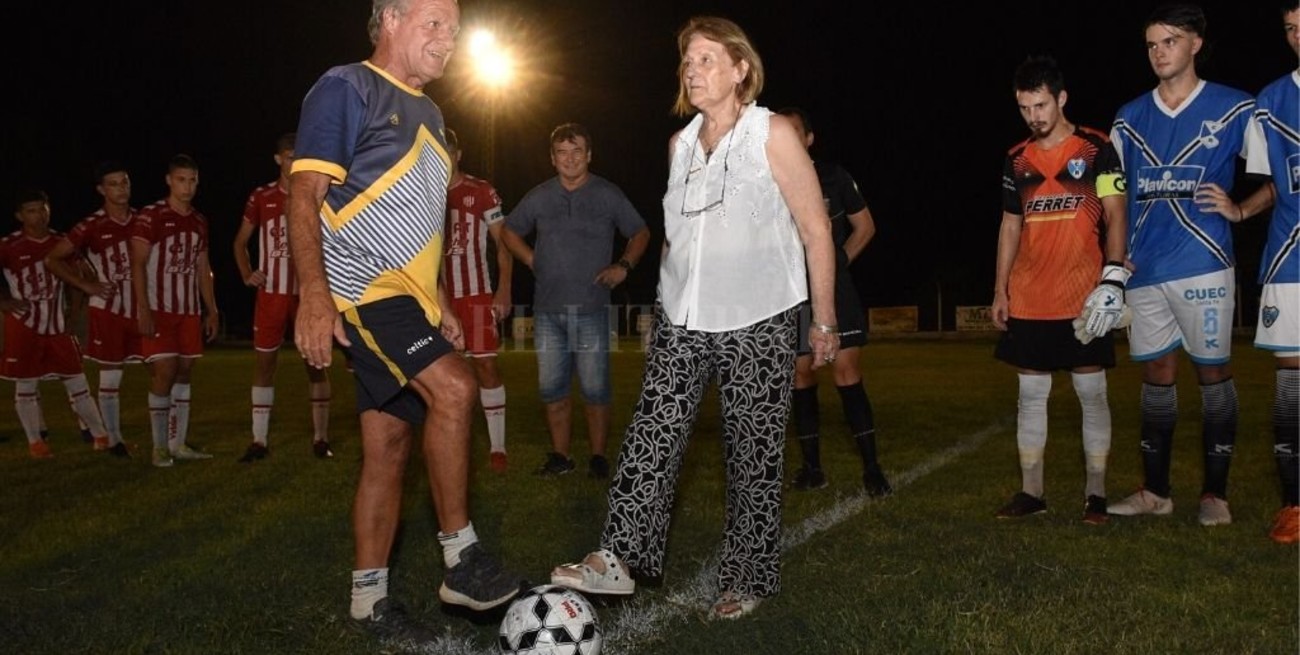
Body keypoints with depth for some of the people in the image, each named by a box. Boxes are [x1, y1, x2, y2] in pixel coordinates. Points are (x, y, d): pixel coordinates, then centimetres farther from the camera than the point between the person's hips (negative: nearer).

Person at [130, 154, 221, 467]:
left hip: (190, 311, 6)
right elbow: (138, 264, -11)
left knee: (184, 373, 7)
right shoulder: (150, 216, -7)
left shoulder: (200, 221, 12)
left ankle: (179, 443, 14)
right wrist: (144, 309, -18)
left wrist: (211, 311, 14)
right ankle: (159, 447, 0)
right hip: (159, 310, -6)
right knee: (163, 373, -9)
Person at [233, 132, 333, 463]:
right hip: (271, 293, 1)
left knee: (316, 363, 2)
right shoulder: (261, 197, 4)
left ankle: (320, 438, 9)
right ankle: (259, 441, 7)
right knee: (263, 362, 1)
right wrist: (247, 274, -1)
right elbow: (240, 241, 14)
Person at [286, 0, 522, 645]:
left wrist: (437, 303, 21)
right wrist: (314, 293, -23)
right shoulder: (346, 89, -5)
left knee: (389, 446, 6)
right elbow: (305, 194, -12)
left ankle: (369, 599, 15)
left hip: (406, 297, 8)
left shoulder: (426, 112, 20)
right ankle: (462, 560, -12)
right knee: (453, 388, -25)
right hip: (361, 288, -8)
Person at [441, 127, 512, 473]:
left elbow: (503, 242, -1)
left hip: (476, 294, -3)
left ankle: (497, 447, 1)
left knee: (486, 365, -4)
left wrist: (504, 290, -10)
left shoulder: (481, 191, 0)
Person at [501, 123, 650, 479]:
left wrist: (623, 266, -2)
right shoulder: (539, 197, 8)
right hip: (548, 309, 3)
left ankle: (598, 456, 9)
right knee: (552, 389, 6)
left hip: (591, 308, -3)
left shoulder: (608, 195, 3)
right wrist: (533, 261, 9)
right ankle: (560, 456, 17)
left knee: (595, 390, -3)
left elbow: (640, 233, 12)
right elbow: (510, 232, 22)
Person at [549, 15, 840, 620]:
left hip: (758, 325, -4)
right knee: (651, 433, -9)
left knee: (754, 455, 2)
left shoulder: (772, 134, -4)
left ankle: (747, 579, 13)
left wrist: (825, 321, -5)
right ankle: (620, 558, -8)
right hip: (682, 321, 5)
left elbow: (816, 230, -4)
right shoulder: (681, 143, 12)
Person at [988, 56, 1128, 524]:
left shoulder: (1096, 149, -2)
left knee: (1091, 393, 2)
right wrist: (1000, 289, 10)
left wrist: (1113, 275, -18)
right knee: (1031, 394, 8)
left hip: (1083, 298, -4)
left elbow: (1114, 217, -4)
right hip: (1028, 301, 4)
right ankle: (1030, 491, 16)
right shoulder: (1017, 159, 10)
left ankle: (1095, 494, 12)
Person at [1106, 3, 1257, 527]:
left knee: (1213, 374, 3)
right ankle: (1155, 491, 18)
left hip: (1203, 266, -3)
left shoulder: (1234, 109, 2)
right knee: (1156, 376, 9)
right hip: (1144, 270, 4)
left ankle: (1215, 493, 13)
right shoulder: (1129, 119, 11)